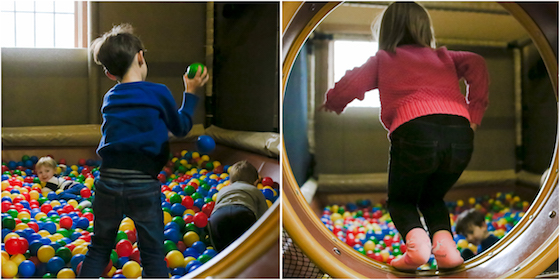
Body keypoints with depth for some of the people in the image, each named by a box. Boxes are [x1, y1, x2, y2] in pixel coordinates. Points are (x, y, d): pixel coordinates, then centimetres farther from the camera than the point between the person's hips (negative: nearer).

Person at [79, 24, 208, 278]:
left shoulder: (109, 98, 8)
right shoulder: (159, 93, -4)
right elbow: (181, 127, 9)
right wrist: (190, 92, 18)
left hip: (109, 180, 4)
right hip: (143, 184, -3)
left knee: (99, 249, 18)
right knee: (153, 255, 6)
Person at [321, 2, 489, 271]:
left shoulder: (382, 59, 22)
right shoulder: (444, 56, 30)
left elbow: (346, 89, 9)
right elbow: (476, 64, 11)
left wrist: (328, 104, 29)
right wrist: (474, 116, 12)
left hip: (414, 130, -3)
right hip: (460, 134, 3)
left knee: (400, 200, 21)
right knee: (432, 198, 28)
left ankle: (416, 239, -7)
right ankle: (444, 242, 2)